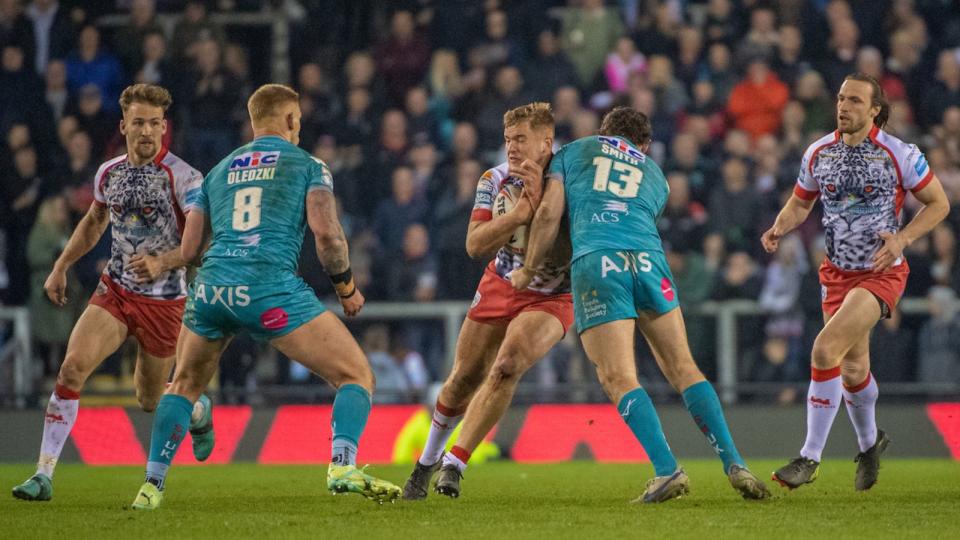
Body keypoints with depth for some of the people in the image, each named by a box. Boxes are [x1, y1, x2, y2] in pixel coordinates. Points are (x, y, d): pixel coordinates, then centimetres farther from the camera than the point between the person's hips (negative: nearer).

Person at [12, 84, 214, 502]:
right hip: (115, 291, 4)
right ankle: (44, 475, -17)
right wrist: (60, 268, 20)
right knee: (72, 366, -19)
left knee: (150, 400, 9)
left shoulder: (181, 177, -14)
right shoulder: (108, 174, 3)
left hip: (163, 300, -3)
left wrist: (163, 262, -31)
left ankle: (197, 410, 47)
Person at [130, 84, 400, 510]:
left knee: (185, 385, 28)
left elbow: (188, 250, 21)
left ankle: (151, 485, 22)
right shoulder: (307, 165, 11)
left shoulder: (219, 171, 23)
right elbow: (327, 233, -3)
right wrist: (347, 288, 11)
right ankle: (343, 466, -21)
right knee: (356, 375, 2)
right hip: (271, 289, -5)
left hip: (211, 286, 5)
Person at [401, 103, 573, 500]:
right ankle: (428, 461, 32)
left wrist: (541, 202, -37)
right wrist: (521, 212, -34)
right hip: (500, 287, 4)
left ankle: (455, 464, -19)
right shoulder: (495, 180, -11)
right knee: (464, 378, 7)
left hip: (552, 299, -4)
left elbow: (564, 250, -29)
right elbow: (475, 245, -21)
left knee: (507, 367, -26)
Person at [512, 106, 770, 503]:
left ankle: (667, 470, -19)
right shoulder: (655, 175, 31)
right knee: (682, 368, 7)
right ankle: (734, 466, -1)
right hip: (648, 260, 3)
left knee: (619, 378, -6)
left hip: (595, 263, -3)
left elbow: (549, 214, 11)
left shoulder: (573, 151, 23)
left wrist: (528, 270, 21)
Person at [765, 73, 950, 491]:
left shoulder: (899, 154, -12)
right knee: (852, 368, 16)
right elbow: (800, 202, 16)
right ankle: (869, 442, 45)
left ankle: (810, 457, -15)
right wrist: (780, 227, -6)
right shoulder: (818, 153, 1)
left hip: (882, 273, -5)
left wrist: (902, 238, -17)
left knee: (825, 350, -22)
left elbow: (938, 203, -2)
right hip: (837, 273, 5)